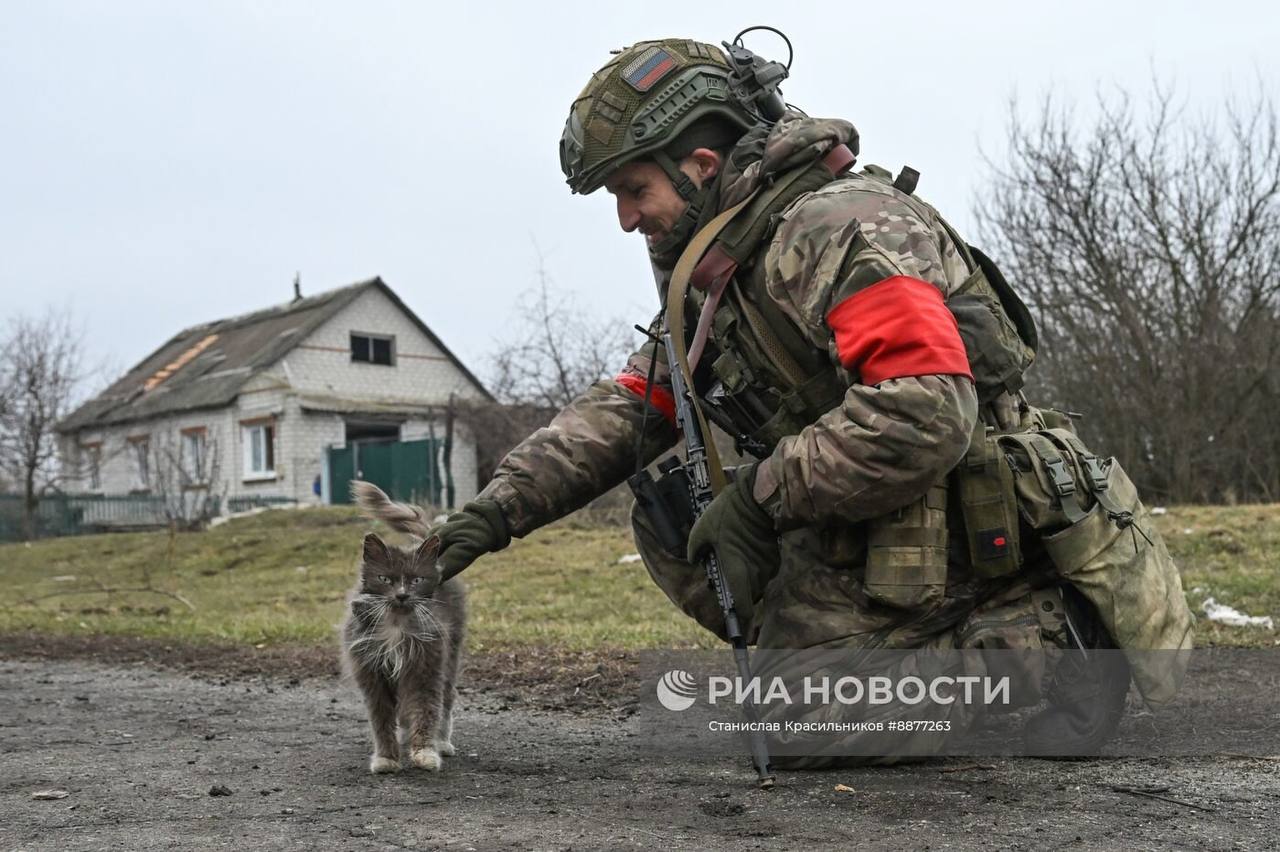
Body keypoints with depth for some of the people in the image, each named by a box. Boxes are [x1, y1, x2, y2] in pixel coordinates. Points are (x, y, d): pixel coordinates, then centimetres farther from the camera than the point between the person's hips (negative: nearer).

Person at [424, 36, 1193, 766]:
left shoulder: (843, 226, -18)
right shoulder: (719, 276, 12)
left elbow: (924, 419, -30)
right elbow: (628, 408, 11)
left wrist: (762, 491, -20)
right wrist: (502, 506, 0)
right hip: (855, 543, 9)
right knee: (663, 511, 5)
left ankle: (1032, 648, -2)